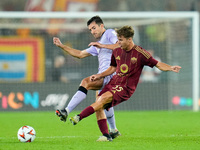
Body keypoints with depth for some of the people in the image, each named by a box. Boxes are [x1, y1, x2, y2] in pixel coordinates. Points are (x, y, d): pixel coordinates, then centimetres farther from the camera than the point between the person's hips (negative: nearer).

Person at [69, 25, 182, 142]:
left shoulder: (140, 53, -8)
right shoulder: (117, 51, 9)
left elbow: (158, 64, -7)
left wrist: (170, 68, -24)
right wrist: (99, 76, 14)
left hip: (126, 88, -6)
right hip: (113, 83, 6)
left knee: (103, 98, -27)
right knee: (98, 107, -11)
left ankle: (78, 118, -30)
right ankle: (106, 136, -4)